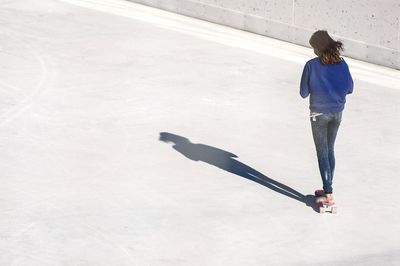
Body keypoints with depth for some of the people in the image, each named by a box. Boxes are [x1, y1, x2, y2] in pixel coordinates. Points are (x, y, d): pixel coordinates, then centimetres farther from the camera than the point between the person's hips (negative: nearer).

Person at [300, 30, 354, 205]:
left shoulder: (312, 65, -16)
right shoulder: (341, 64, -6)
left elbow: (304, 93, -10)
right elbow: (349, 88, 2)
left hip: (319, 113, -4)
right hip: (337, 113, 4)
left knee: (322, 153, 3)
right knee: (330, 150, 19)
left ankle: (328, 194, -2)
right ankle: (328, 189, 28)